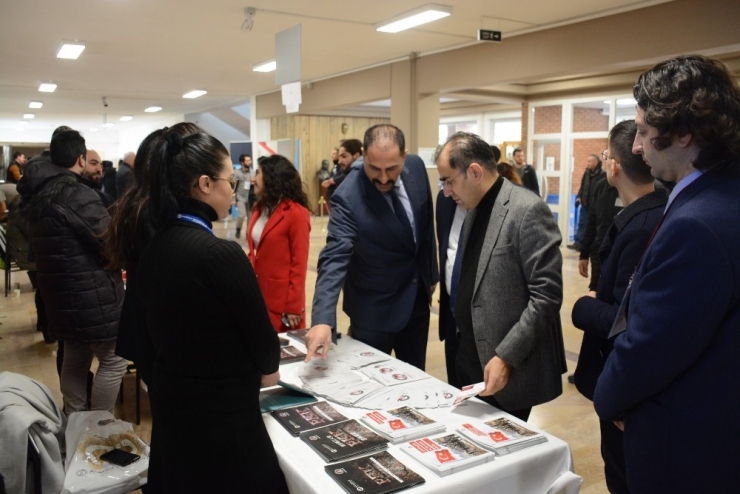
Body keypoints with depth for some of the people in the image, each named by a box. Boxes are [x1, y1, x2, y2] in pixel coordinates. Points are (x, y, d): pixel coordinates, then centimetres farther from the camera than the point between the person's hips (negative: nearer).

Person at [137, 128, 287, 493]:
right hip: (222, 412, -8)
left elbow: (157, 331, 8)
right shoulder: (221, 254, -26)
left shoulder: (153, 250, -1)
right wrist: (267, 368, 5)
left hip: (170, 400, 8)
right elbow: (260, 333, -15)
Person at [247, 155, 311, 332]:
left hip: (282, 300, -7)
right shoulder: (260, 209, 11)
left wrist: (294, 307, -15)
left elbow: (299, 263, -14)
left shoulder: (296, 213, -13)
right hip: (257, 296, 7)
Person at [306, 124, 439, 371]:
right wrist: (323, 319, -47)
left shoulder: (416, 167, -10)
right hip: (375, 306, -5)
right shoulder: (348, 198, -27)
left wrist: (431, 273, 13)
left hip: (417, 295, 5)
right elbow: (335, 258, -34)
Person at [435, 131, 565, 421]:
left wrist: (506, 357, -23)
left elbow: (546, 296, -21)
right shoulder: (476, 209, 9)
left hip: (510, 367, -7)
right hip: (471, 360, 7)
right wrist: (462, 344, 11)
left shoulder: (528, 211, -18)